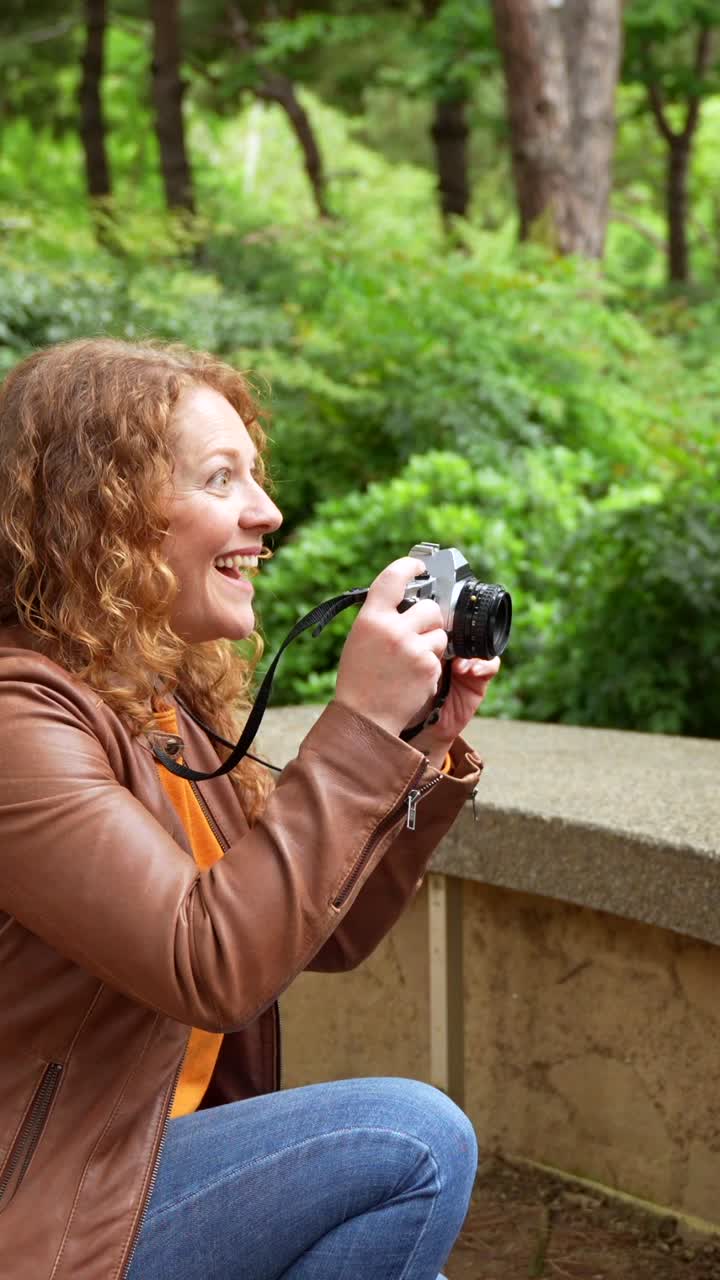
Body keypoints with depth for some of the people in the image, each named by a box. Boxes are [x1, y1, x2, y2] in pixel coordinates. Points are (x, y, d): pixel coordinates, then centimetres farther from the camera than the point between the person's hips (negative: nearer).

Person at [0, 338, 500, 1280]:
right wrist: (363, 726, -25)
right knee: (415, 1138, -17)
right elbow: (213, 970, -27)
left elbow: (326, 937, 13)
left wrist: (426, 747, 1)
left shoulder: (175, 707, 8)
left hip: (172, 1157, 8)